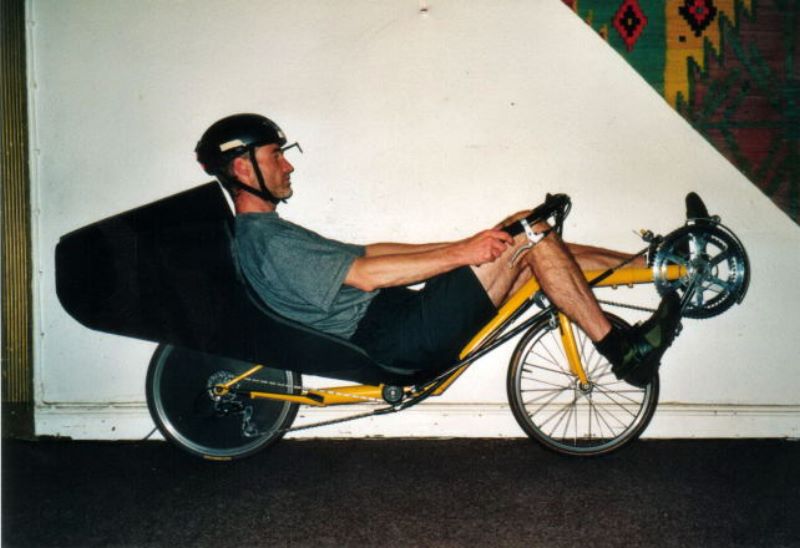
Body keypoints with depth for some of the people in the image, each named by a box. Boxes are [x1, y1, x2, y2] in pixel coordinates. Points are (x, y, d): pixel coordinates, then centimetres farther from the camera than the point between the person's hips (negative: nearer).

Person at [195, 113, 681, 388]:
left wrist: (466, 244, 11)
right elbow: (365, 273, -21)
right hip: (405, 338, -10)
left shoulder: (261, 236, 20)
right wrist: (462, 253, -19)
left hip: (401, 322, 10)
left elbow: (368, 252, 16)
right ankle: (622, 351, -6)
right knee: (527, 233, -13)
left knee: (529, 254, 7)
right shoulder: (267, 238, -12)